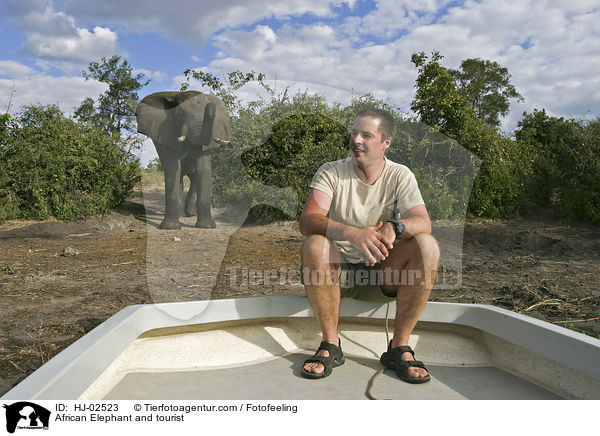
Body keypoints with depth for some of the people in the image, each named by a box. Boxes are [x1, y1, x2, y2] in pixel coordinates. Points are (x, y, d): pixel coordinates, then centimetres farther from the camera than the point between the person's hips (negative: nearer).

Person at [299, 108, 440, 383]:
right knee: (314, 244, -31)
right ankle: (330, 346, -19)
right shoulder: (330, 173, -6)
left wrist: (395, 226, -38)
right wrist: (352, 233, -41)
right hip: (339, 268, -1)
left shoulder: (400, 176, -1)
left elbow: (423, 223, -14)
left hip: (384, 268, 2)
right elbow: (306, 221, -22)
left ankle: (399, 347, -18)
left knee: (427, 245, -24)